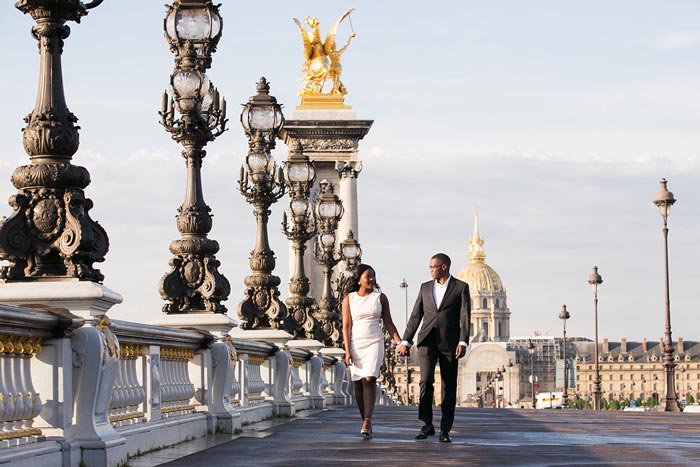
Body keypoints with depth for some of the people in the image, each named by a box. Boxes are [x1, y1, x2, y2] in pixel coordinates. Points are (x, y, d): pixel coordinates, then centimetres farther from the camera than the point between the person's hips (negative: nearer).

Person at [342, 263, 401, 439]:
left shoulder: (380, 297, 7)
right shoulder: (349, 299, 5)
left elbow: (388, 323, 10)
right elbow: (346, 326, 2)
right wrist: (348, 351, -7)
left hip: (374, 343, -1)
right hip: (355, 344, 1)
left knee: (369, 380, -17)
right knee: (358, 384, 2)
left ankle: (367, 423, -26)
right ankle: (365, 422, 12)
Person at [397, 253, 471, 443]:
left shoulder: (461, 287, 2)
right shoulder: (425, 287, 13)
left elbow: (465, 317, -6)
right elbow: (415, 316, 12)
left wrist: (463, 343, -18)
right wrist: (405, 342, 5)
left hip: (449, 343, -2)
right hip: (427, 342, 2)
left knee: (449, 386, 1)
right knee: (426, 381, -13)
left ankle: (445, 430, 8)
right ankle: (427, 425, -1)